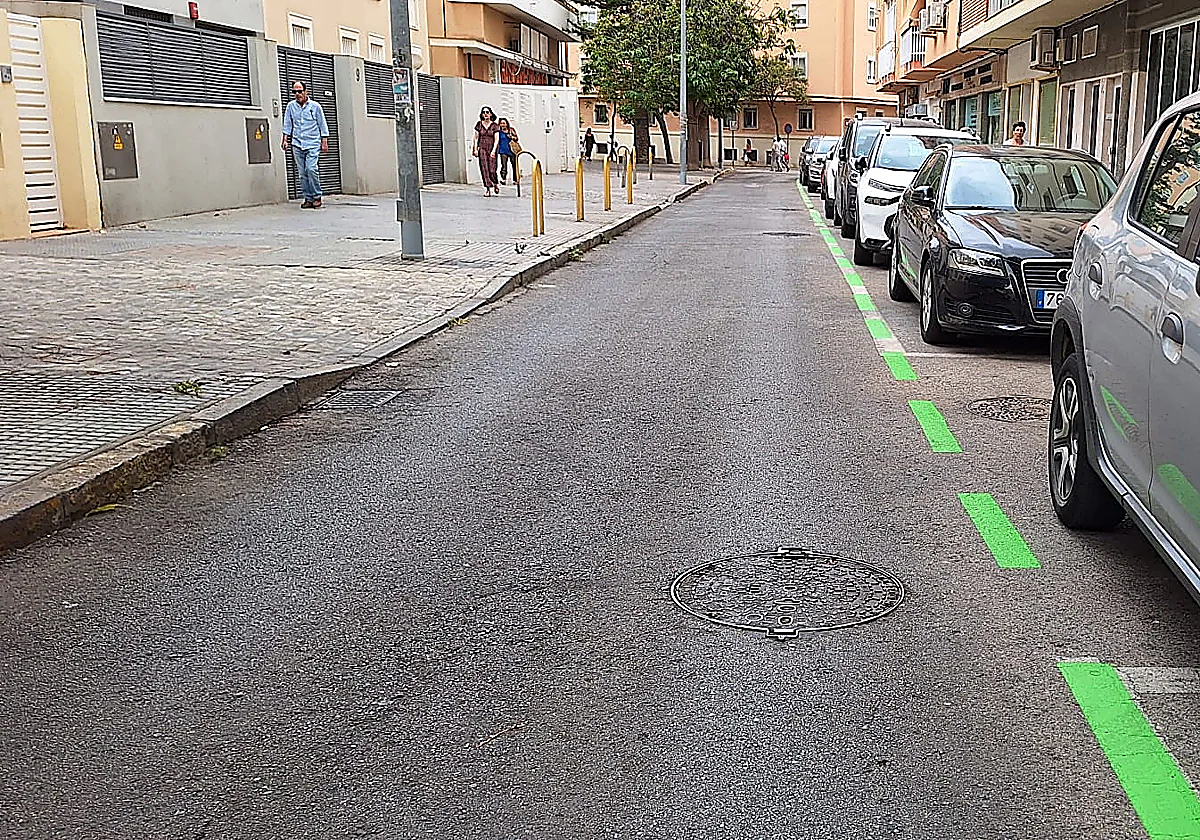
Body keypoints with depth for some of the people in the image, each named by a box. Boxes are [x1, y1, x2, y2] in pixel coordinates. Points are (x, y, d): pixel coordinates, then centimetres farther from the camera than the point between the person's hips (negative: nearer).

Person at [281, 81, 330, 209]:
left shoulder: (315, 106, 2)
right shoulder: (291, 106, 9)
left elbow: (323, 125, 6)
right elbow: (287, 125, 15)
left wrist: (324, 142, 2)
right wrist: (285, 140, 7)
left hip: (313, 144, -3)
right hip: (297, 145, 3)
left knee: (311, 168, -19)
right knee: (302, 173, 1)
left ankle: (317, 197, -7)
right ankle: (308, 199, 6)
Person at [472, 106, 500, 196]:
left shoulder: (494, 126, 1)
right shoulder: (479, 125, 7)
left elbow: (496, 140, -4)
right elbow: (476, 138, 10)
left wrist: (493, 151, -14)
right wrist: (475, 149, 0)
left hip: (492, 149, -2)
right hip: (482, 148, 2)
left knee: (492, 170, -7)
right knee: (484, 169, -7)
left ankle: (495, 184, 22)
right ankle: (487, 189, -4)